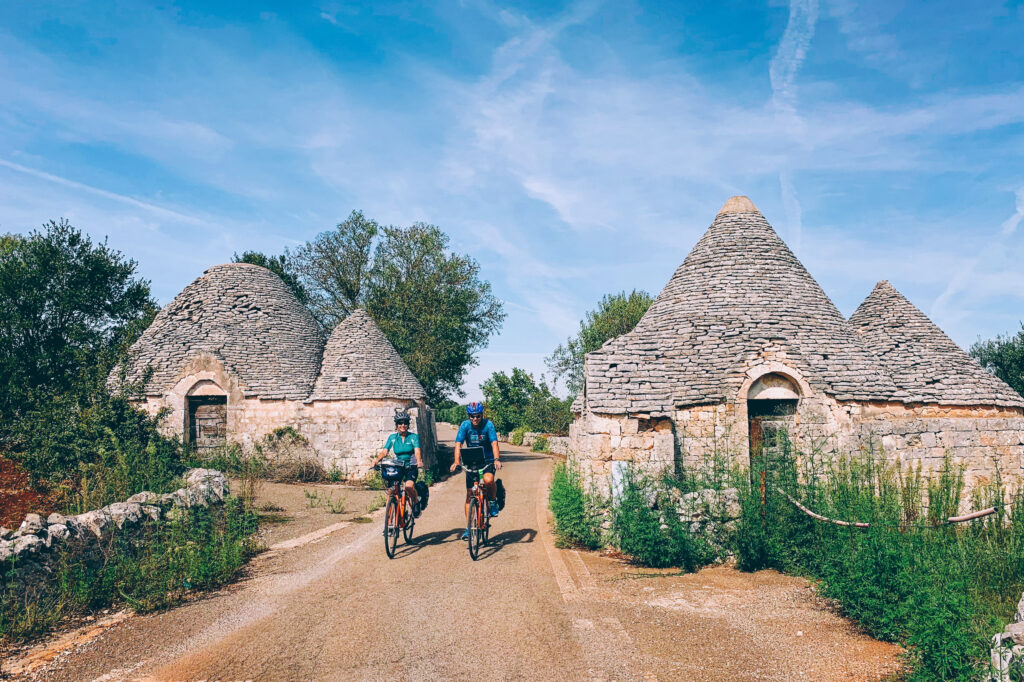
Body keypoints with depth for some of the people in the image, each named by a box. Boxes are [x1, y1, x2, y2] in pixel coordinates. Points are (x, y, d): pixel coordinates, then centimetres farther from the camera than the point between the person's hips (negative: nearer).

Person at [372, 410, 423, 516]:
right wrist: (377, 460, -26)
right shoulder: (392, 437, 4)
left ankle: (416, 502, -1)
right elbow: (384, 452, -5)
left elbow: (417, 451, -16)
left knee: (409, 486, -28)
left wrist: (419, 461, -38)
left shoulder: (413, 437, -2)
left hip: (411, 467, -3)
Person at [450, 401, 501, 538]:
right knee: (470, 494, -1)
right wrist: (456, 461, -33)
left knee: (488, 480, -33)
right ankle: (469, 527, 7)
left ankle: (493, 501, -2)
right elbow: (458, 444, -18)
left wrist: (497, 459, -39)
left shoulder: (488, 425, -14)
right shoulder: (465, 426, -11)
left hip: (487, 460, -2)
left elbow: (494, 443, -23)